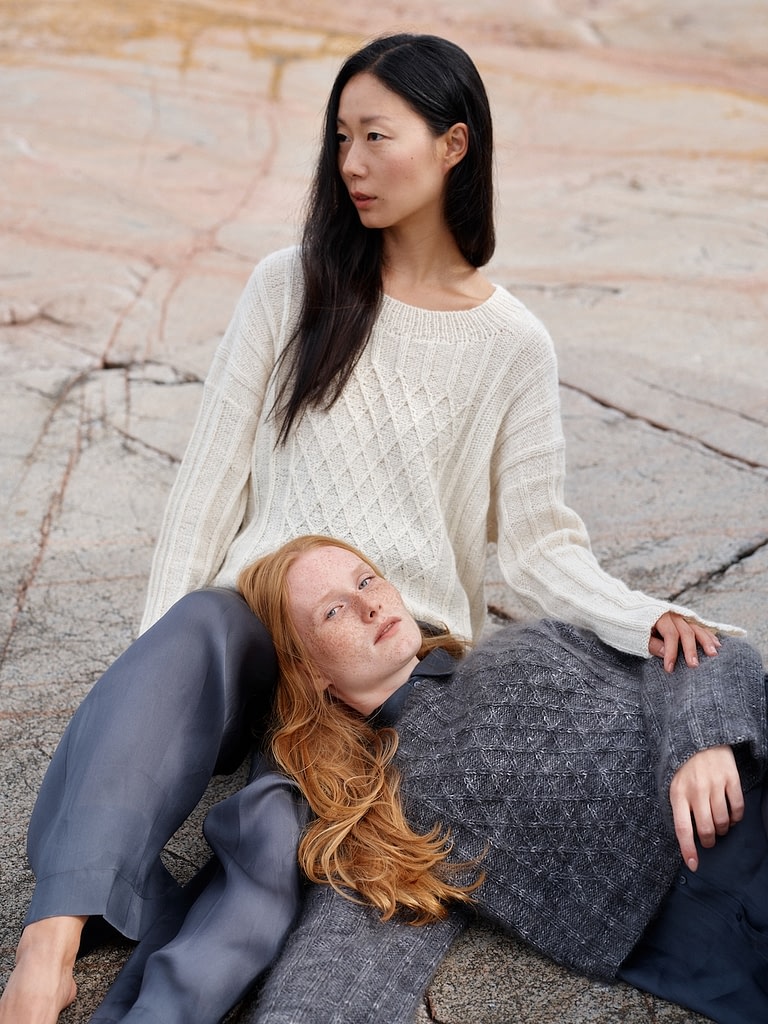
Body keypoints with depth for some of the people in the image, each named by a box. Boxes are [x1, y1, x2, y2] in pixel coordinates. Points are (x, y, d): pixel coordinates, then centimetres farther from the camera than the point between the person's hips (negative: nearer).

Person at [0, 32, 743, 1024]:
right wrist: (158, 643, -4)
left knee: (281, 831, -31)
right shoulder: (292, 285, 6)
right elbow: (213, 476, 4)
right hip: (259, 620, 1)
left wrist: (639, 618, -16)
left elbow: (539, 543, 3)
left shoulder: (513, 344, 5)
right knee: (188, 639, -36)